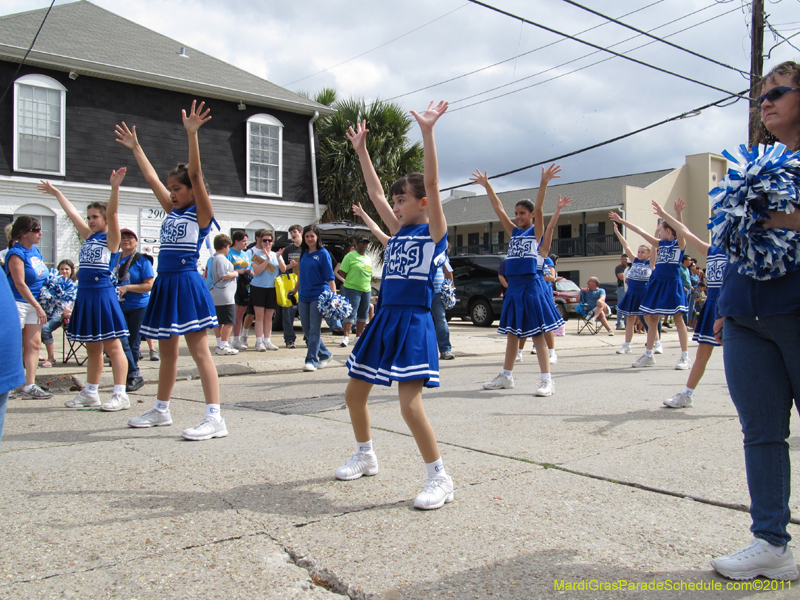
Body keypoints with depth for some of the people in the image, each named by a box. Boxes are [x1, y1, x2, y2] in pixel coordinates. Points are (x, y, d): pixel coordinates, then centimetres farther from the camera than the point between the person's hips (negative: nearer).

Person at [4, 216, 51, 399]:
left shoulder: (36, 250, 10)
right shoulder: (16, 253, -14)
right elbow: (20, 284, -20)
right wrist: (37, 306, -21)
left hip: (34, 303, 8)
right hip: (18, 303, -8)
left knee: (34, 345, 5)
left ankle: (29, 386, 7)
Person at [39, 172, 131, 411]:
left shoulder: (111, 238, -3)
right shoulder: (88, 237, 16)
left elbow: (112, 214, -19)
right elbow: (72, 213, 26)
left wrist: (115, 188, -32)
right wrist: (57, 193, 36)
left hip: (103, 294, -8)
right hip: (85, 295, 8)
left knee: (112, 346, -6)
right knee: (92, 348, 13)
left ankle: (120, 395, -4)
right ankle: (90, 393, 21)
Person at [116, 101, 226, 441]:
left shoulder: (201, 212, -4)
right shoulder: (173, 211, 16)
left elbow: (196, 175, -16)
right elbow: (152, 179, 24)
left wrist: (192, 135, -24)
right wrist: (135, 148, 30)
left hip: (187, 283, -8)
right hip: (165, 285, 8)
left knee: (199, 352, -10)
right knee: (167, 352, 16)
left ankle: (215, 418, -10)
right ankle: (161, 410, 29)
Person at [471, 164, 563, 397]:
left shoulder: (536, 232, 1)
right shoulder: (514, 232, 14)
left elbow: (539, 208, -14)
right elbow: (498, 209, 11)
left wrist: (543, 183, -27)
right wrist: (487, 186, 5)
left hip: (531, 286, -6)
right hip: (513, 286, 6)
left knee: (536, 333, -6)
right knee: (512, 333, 12)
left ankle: (547, 380, -3)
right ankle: (506, 376, 20)